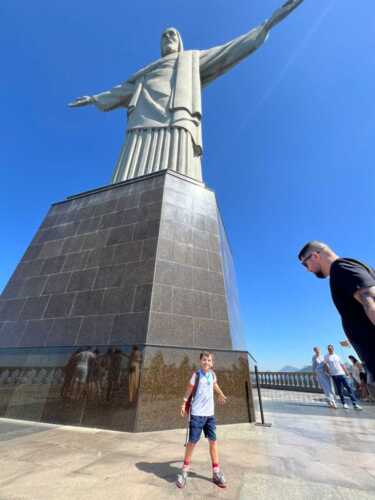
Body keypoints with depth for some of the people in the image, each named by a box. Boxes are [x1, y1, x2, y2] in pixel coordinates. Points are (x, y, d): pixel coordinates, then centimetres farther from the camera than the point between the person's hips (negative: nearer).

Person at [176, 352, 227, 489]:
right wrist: (184, 405, -19)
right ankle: (184, 470, 24)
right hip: (197, 414, -5)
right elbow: (188, 391, -10)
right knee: (192, 441, 4)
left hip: (210, 413, 5)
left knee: (213, 441, 10)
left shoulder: (213, 374, 0)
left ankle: (216, 472, 27)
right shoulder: (196, 375, -16)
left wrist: (221, 395, 37)